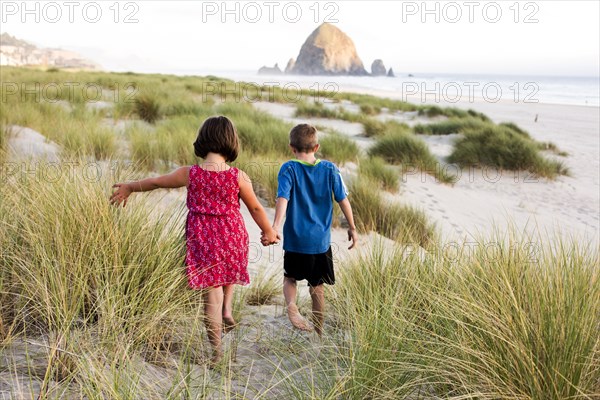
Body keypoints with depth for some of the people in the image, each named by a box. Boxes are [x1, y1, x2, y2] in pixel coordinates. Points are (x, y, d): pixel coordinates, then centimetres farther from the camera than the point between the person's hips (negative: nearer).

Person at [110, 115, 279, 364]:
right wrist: (269, 232, 18)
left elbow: (155, 182, 5)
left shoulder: (189, 174, -10)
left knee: (212, 294, 10)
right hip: (231, 238, 0)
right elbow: (255, 208, 1)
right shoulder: (238, 177, -12)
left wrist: (129, 187, 24)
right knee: (229, 271, 35)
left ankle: (215, 349, 20)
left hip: (202, 240, 0)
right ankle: (227, 311, 17)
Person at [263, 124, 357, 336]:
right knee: (317, 286, 16)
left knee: (290, 277, 20)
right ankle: (319, 332, 23)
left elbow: (283, 199, -21)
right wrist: (352, 228, 10)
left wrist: (275, 227, -31)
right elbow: (343, 200, 0)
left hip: (295, 238, -1)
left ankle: (291, 304, -10)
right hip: (321, 240, 2)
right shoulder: (330, 169, -1)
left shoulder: (288, 169, -7)